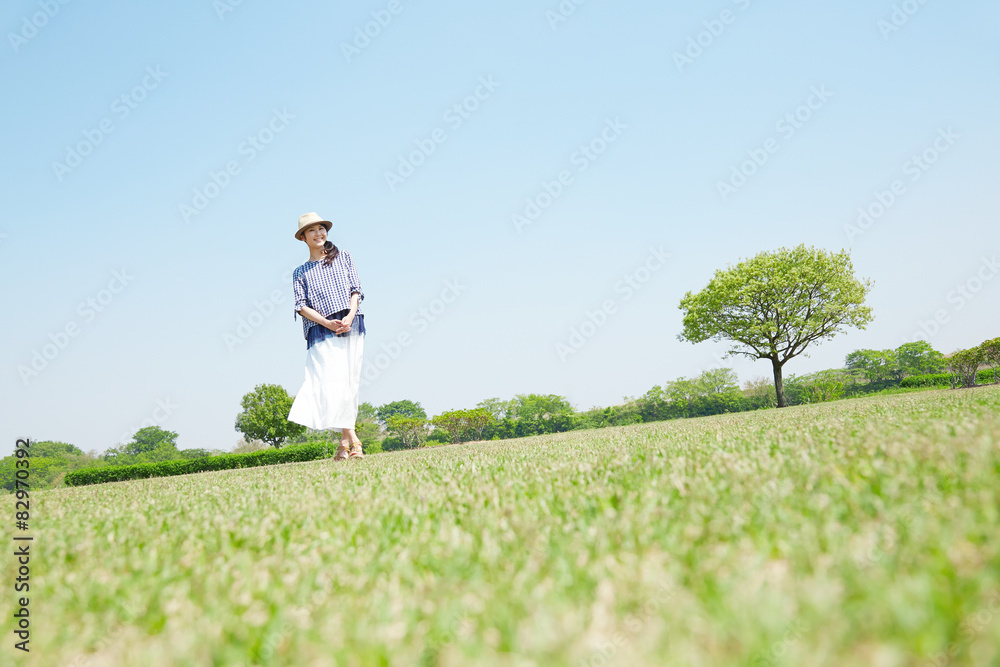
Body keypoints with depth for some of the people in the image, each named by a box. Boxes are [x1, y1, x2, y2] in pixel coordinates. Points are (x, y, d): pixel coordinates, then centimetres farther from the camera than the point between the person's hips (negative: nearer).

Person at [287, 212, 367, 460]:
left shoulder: (343, 257, 20)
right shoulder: (300, 273, 18)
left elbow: (356, 290, 10)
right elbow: (301, 306, 5)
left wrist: (349, 318, -9)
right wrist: (327, 323, -12)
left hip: (351, 326, 1)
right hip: (320, 330, -1)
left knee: (349, 383, -5)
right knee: (332, 382, -17)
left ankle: (344, 443, 0)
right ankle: (353, 440, -20)